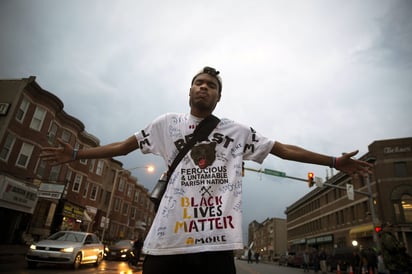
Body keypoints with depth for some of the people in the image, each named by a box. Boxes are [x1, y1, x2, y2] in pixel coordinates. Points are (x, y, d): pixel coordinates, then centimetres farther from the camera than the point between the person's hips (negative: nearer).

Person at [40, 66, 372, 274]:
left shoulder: (238, 130, 13)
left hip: (218, 239, 1)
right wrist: (75, 154, 15)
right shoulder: (168, 123, 12)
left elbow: (283, 149, 13)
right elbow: (124, 146, 16)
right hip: (169, 238, 0)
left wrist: (333, 161, 12)